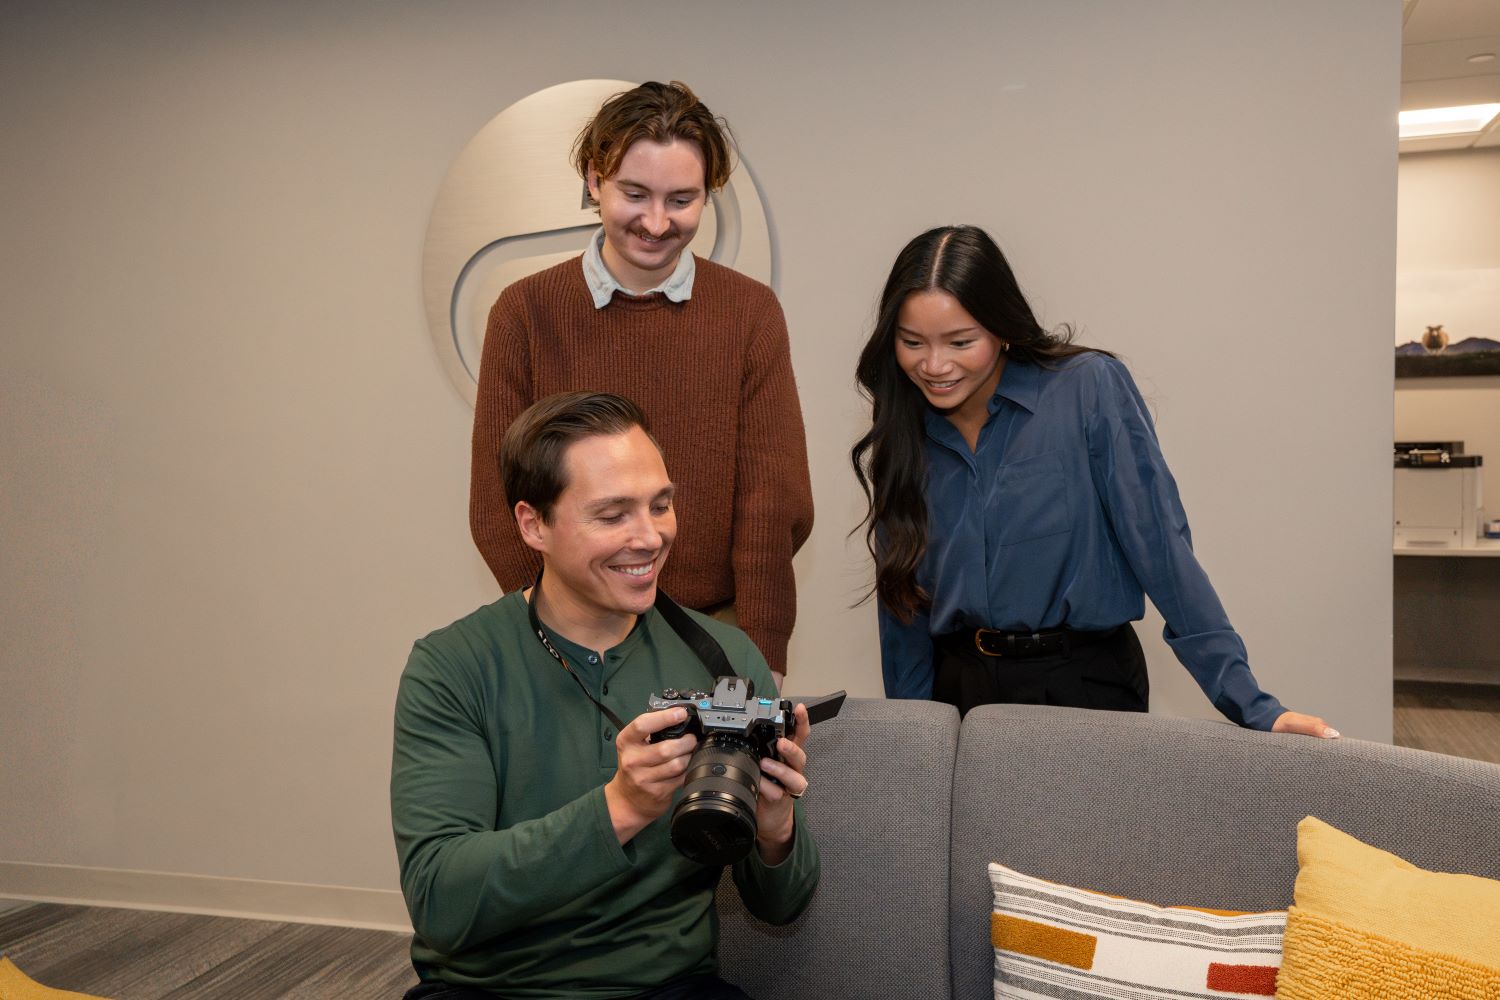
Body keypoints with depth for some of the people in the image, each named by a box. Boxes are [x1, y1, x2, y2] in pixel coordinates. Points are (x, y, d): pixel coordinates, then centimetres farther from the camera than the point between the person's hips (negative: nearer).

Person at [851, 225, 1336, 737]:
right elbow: (901, 605, 8)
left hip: (1086, 683, -3)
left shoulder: (1090, 389, -11)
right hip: (958, 691, 4)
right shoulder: (900, 442, 2)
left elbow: (1160, 546, -13)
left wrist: (1251, 705, -16)